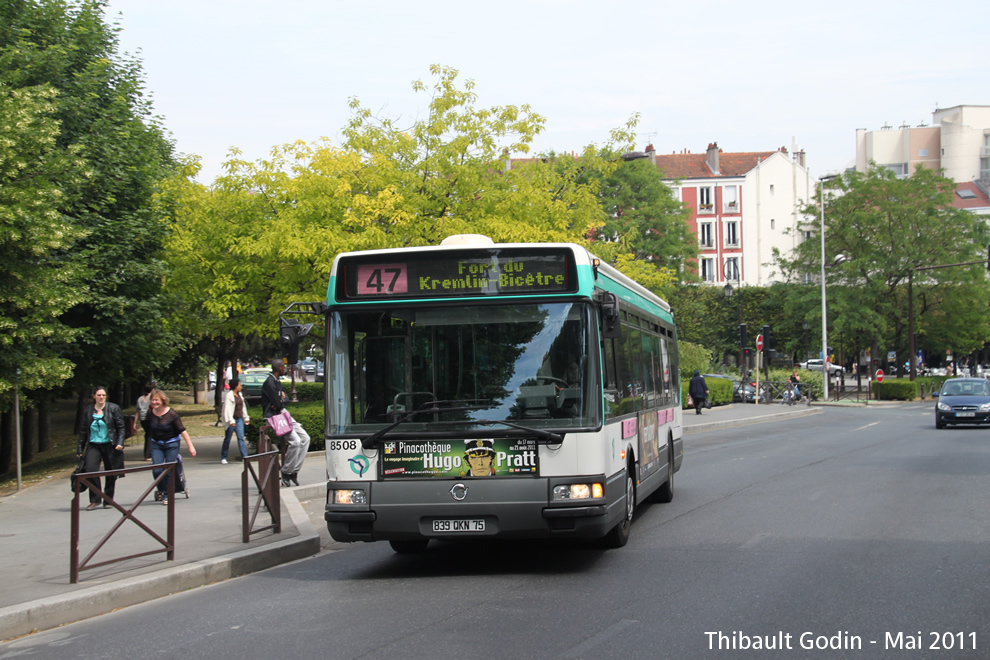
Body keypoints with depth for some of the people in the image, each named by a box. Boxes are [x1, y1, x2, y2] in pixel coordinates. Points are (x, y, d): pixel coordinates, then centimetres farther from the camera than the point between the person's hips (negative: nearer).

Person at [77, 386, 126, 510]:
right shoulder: (88, 411, 8)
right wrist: (80, 450, 12)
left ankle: (108, 500, 20)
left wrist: (120, 443, -12)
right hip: (93, 445, 1)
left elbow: (120, 427, 1)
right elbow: (83, 431, 14)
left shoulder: (113, 408, 1)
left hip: (110, 445, -1)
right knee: (90, 470, -17)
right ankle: (95, 500, -5)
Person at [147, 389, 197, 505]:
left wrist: (190, 446, -16)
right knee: (157, 470, -9)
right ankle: (161, 490, 18)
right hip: (156, 444, 3)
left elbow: (182, 430, -14)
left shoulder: (171, 414, -16)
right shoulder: (150, 413, -4)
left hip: (171, 444, -3)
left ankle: (166, 495, 9)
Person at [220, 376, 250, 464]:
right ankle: (223, 458, 14)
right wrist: (231, 421, -25)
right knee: (227, 439, 4)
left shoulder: (239, 394, 13)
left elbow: (243, 407, 22)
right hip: (231, 420, -6)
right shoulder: (228, 395, -12)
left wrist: (246, 418, 23)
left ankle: (244, 457, -9)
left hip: (239, 419, 6)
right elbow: (227, 408, -18)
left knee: (241, 438, -4)